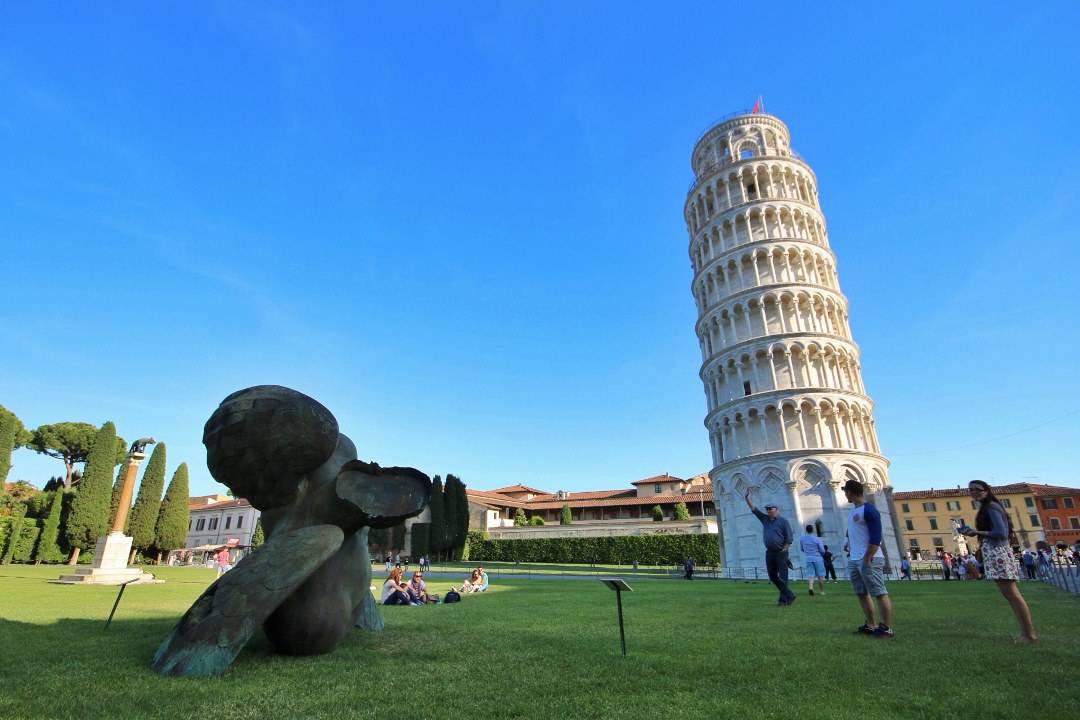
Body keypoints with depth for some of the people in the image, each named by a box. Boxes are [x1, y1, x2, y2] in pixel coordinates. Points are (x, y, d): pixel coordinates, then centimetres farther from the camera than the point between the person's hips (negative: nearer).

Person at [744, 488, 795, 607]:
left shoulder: (783, 521, -5)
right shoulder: (765, 519, 11)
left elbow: (789, 539, -7)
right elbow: (754, 509, 8)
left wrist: (783, 551, -12)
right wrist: (747, 498, -1)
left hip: (780, 553, -6)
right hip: (769, 553, 7)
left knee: (782, 577, -4)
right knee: (773, 577, 10)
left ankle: (783, 600, 4)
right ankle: (789, 595, 24)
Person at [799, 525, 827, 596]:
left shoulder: (802, 539, 1)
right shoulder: (817, 539, -10)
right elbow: (822, 550, -6)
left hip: (808, 559, 2)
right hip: (817, 558, -2)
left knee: (810, 574, 0)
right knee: (820, 575, 10)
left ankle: (811, 587, -23)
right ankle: (821, 591, 16)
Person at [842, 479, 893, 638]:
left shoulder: (869, 510, -12)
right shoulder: (853, 511, 16)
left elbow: (875, 538, -17)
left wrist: (867, 559, -19)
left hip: (869, 560, -10)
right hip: (853, 560, 10)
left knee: (880, 593, -4)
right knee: (862, 593, 12)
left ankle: (886, 628, 2)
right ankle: (871, 625, 20)